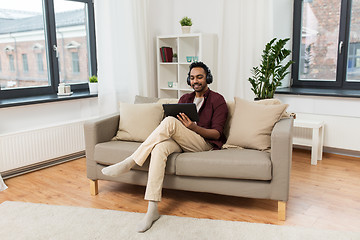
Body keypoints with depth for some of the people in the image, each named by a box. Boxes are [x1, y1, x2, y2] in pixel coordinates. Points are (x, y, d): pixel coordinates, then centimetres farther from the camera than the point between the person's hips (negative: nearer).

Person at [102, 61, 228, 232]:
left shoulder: (217, 100, 6)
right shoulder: (185, 99, 24)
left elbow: (217, 133, -3)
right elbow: (176, 126, 19)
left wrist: (193, 127, -20)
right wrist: (163, 132, -6)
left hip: (205, 144, -4)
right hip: (180, 142, 5)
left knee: (170, 121, -30)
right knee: (159, 148, -32)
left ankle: (129, 163, -26)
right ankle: (152, 210, -35)